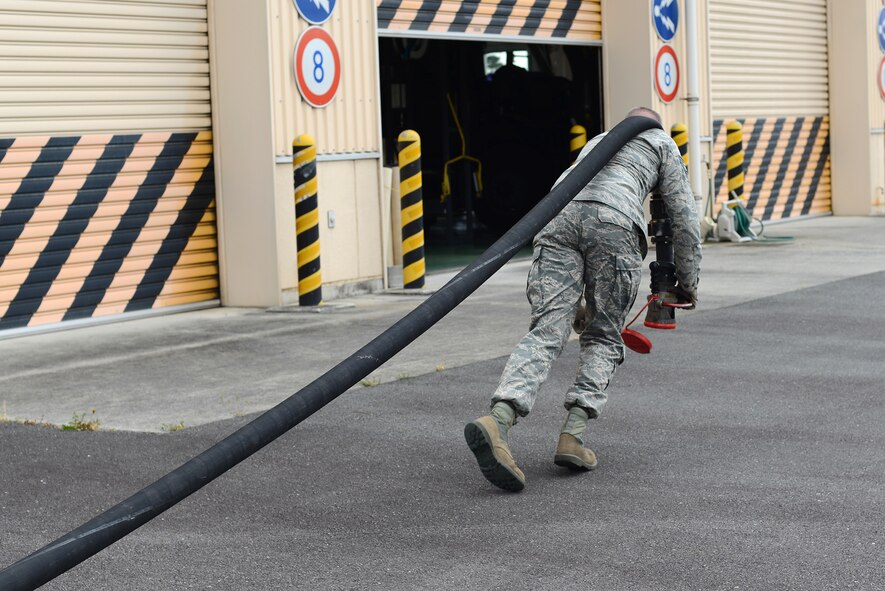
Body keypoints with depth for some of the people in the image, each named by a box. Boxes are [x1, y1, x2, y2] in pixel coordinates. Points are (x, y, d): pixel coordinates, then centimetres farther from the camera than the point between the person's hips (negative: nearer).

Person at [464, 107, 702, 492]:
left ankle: (498, 420, -33)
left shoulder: (596, 142, 44)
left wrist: (576, 304, 48)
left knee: (546, 331, -9)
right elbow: (684, 218, 25)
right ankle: (573, 435, -10)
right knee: (604, 338, 9)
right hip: (613, 219, -3)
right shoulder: (662, 143, 31)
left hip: (558, 212, 3)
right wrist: (687, 283, 37)